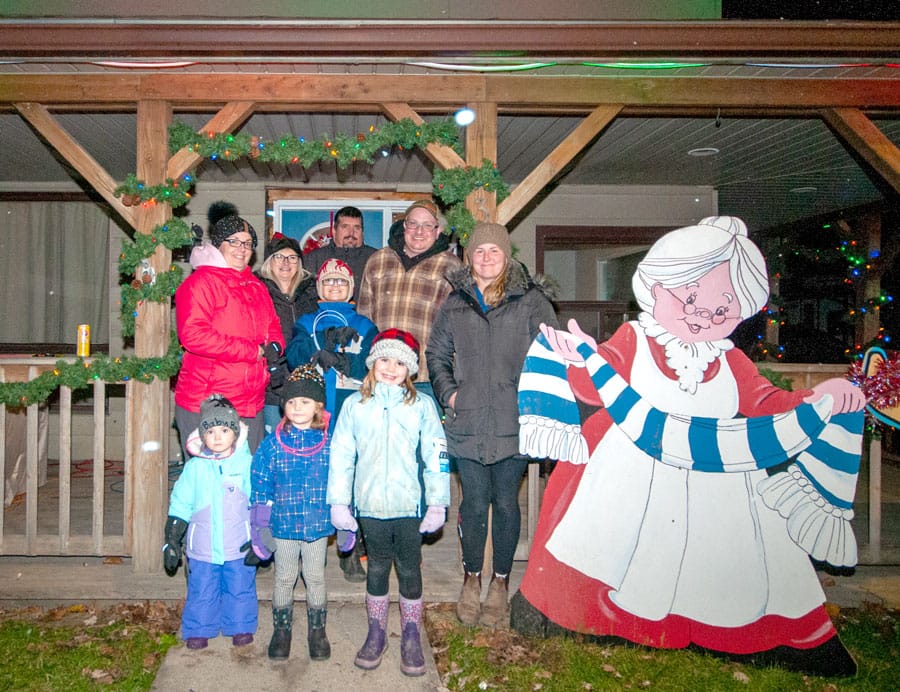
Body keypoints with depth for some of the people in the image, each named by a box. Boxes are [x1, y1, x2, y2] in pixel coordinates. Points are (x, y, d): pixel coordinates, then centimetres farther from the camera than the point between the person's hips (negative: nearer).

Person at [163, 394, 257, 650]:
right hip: (202, 548, 1)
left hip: (240, 546, 0)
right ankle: (199, 631, 27)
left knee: (240, 589, 11)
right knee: (202, 591, 10)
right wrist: (171, 542, 4)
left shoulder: (246, 464, -4)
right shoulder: (194, 467, -1)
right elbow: (179, 506, 5)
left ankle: (241, 628, 28)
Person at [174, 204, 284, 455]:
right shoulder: (200, 282, -7)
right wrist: (255, 350, -17)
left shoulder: (256, 286, 18)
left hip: (251, 404, 7)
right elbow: (193, 335, -19)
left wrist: (275, 347, -2)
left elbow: (272, 326, 24)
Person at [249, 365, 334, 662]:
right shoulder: (273, 443, -6)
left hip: (318, 525, 0)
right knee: (284, 578, 14)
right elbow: (260, 484, -2)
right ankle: (281, 629, 32)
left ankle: (317, 630, 30)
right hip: (283, 524, 0)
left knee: (315, 577, 14)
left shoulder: (330, 442, -6)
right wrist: (260, 524, -4)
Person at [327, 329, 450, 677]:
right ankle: (376, 632, 31)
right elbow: (340, 455, 3)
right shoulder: (355, 404, 1)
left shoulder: (422, 405, -2)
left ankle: (411, 636, 27)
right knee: (377, 568, 14)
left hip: (410, 505, -1)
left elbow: (437, 457, -1)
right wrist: (338, 502, 2)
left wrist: (437, 503, -3)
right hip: (370, 505, 1)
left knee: (410, 570, 10)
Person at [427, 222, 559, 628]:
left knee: (505, 502, 8)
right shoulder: (456, 303, 11)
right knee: (474, 502, 7)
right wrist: (448, 392, 5)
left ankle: (500, 582, 25)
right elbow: (437, 353, 19)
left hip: (514, 422, -1)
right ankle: (471, 579, 25)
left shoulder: (532, 301, 2)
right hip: (468, 423, 2)